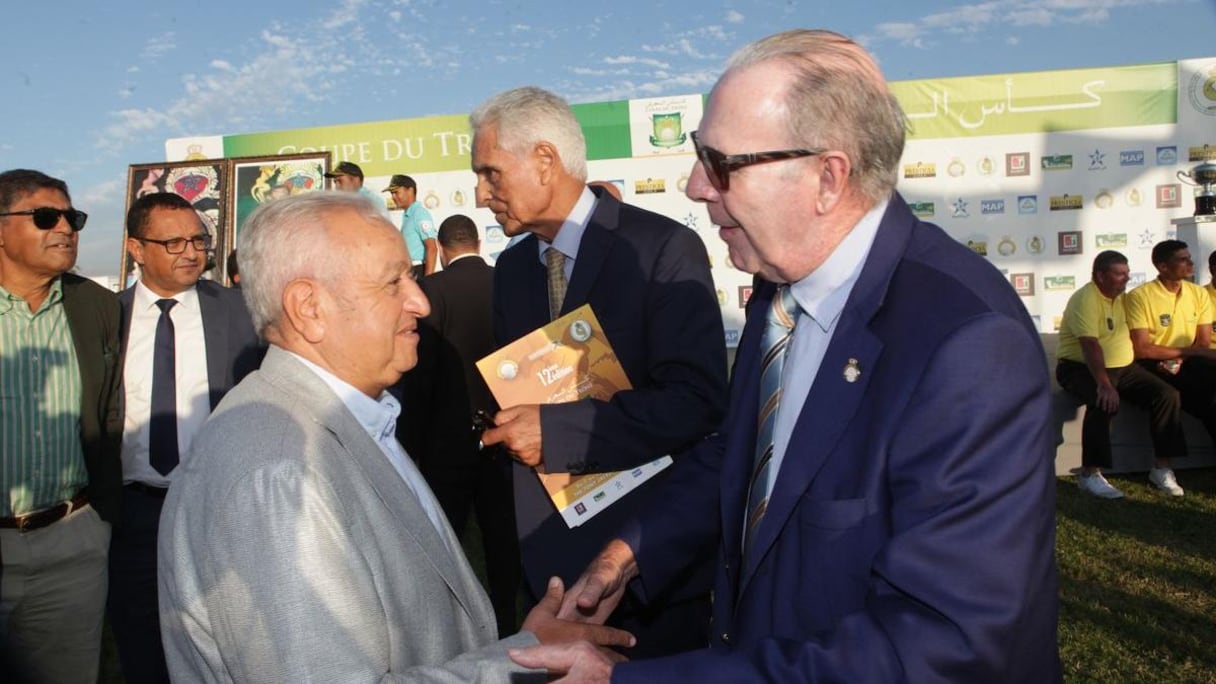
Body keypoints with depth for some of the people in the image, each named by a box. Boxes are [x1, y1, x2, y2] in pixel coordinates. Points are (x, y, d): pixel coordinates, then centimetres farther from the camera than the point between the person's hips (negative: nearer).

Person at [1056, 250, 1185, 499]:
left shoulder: (1121, 297, 11)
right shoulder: (1086, 299, -18)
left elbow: (1131, 334, 16)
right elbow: (1090, 345, -28)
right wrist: (1104, 384, -37)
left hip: (1122, 367, 8)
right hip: (1082, 368, -8)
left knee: (1168, 395, -7)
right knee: (1105, 402, -36)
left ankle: (1162, 466, 2)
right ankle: (1089, 474, -28)